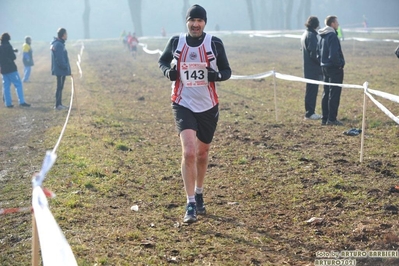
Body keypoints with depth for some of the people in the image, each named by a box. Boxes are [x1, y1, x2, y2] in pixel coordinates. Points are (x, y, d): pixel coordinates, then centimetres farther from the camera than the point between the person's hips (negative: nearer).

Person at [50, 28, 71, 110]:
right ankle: (57, 105, -1)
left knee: (60, 87, 14)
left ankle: (59, 104, 21)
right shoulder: (58, 45, -18)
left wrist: (67, 68, 15)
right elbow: (59, 59, -23)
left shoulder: (60, 44, 15)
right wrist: (66, 67, -17)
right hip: (60, 70, -10)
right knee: (59, 87, -5)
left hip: (61, 70, 10)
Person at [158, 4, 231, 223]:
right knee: (188, 152, -17)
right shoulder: (176, 42, -3)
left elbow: (227, 71, 3)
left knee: (202, 154, 16)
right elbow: (162, 61, 15)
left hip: (208, 106, 2)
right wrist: (168, 71, -8)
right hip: (183, 105, -1)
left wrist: (216, 75, -20)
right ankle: (190, 205, -11)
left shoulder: (214, 43, -4)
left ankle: (199, 194, 40)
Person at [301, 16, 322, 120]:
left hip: (308, 68, 10)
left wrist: (320, 62, 15)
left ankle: (309, 112, 18)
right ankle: (309, 113, -2)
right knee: (312, 91, -5)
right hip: (313, 69, -10)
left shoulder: (304, 35, 14)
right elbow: (313, 54, -21)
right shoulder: (311, 35, -16)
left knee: (311, 91, 14)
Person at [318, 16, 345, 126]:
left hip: (325, 67, 9)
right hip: (334, 68, -9)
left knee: (326, 94, 13)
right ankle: (331, 119, -3)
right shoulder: (332, 36, -17)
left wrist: (322, 63, 16)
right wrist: (339, 64, -12)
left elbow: (319, 52, 17)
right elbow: (334, 54, -24)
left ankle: (325, 118, 16)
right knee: (334, 94, -4)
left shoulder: (322, 36, 12)